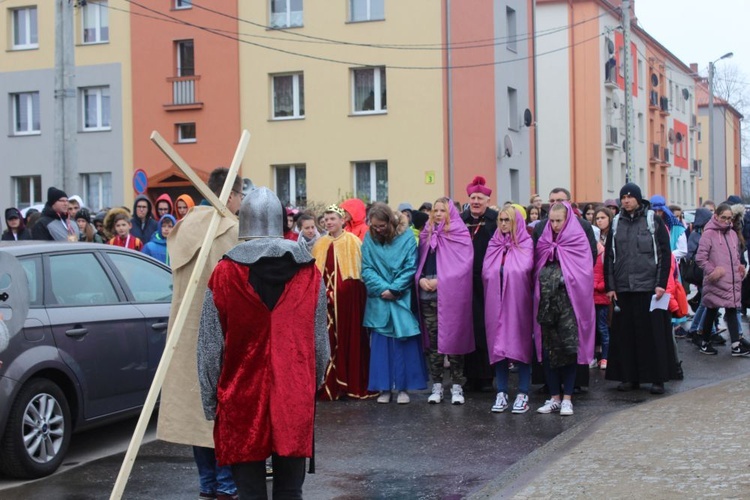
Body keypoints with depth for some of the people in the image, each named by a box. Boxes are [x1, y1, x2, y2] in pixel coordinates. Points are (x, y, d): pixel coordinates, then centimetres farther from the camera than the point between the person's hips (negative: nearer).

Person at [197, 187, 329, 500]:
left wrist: (210, 402, 7)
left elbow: (210, 348, -2)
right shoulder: (309, 272, 2)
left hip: (242, 400, -2)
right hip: (296, 398, 2)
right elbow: (320, 343, 5)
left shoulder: (224, 274, -5)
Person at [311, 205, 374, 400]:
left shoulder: (352, 241, -1)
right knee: (329, 341, 4)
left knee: (350, 339, 2)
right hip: (326, 296, 4)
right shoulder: (321, 244, 12)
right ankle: (330, 385, 9)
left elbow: (361, 267, -4)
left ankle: (354, 384, 9)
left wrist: (353, 287, -12)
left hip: (348, 297, -3)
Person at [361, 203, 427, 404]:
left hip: (401, 299, -2)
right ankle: (384, 387, 10)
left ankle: (403, 387, 9)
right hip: (378, 301, 2)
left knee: (403, 344, 1)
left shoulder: (406, 237, -5)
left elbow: (410, 268, -7)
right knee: (380, 345, 3)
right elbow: (367, 269, -1)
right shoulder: (369, 239, 1)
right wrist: (382, 288, -14)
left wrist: (394, 289, -14)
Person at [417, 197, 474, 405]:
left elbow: (463, 265, -8)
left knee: (452, 340, -3)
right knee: (432, 341, 5)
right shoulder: (426, 235, 16)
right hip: (427, 294, 5)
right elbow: (419, 261, 18)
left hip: (450, 294, -4)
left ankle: (457, 386, 4)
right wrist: (421, 279, -2)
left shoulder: (460, 235, 0)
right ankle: (436, 386, 11)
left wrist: (440, 280, -14)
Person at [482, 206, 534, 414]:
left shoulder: (525, 243, 1)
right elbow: (485, 273, 6)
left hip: (518, 302, -4)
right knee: (498, 344, 4)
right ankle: (501, 394, 10)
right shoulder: (493, 244, 12)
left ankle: (523, 395, 5)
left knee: (520, 344, 0)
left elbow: (524, 269, -10)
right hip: (496, 302, 4)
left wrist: (502, 273, -5)